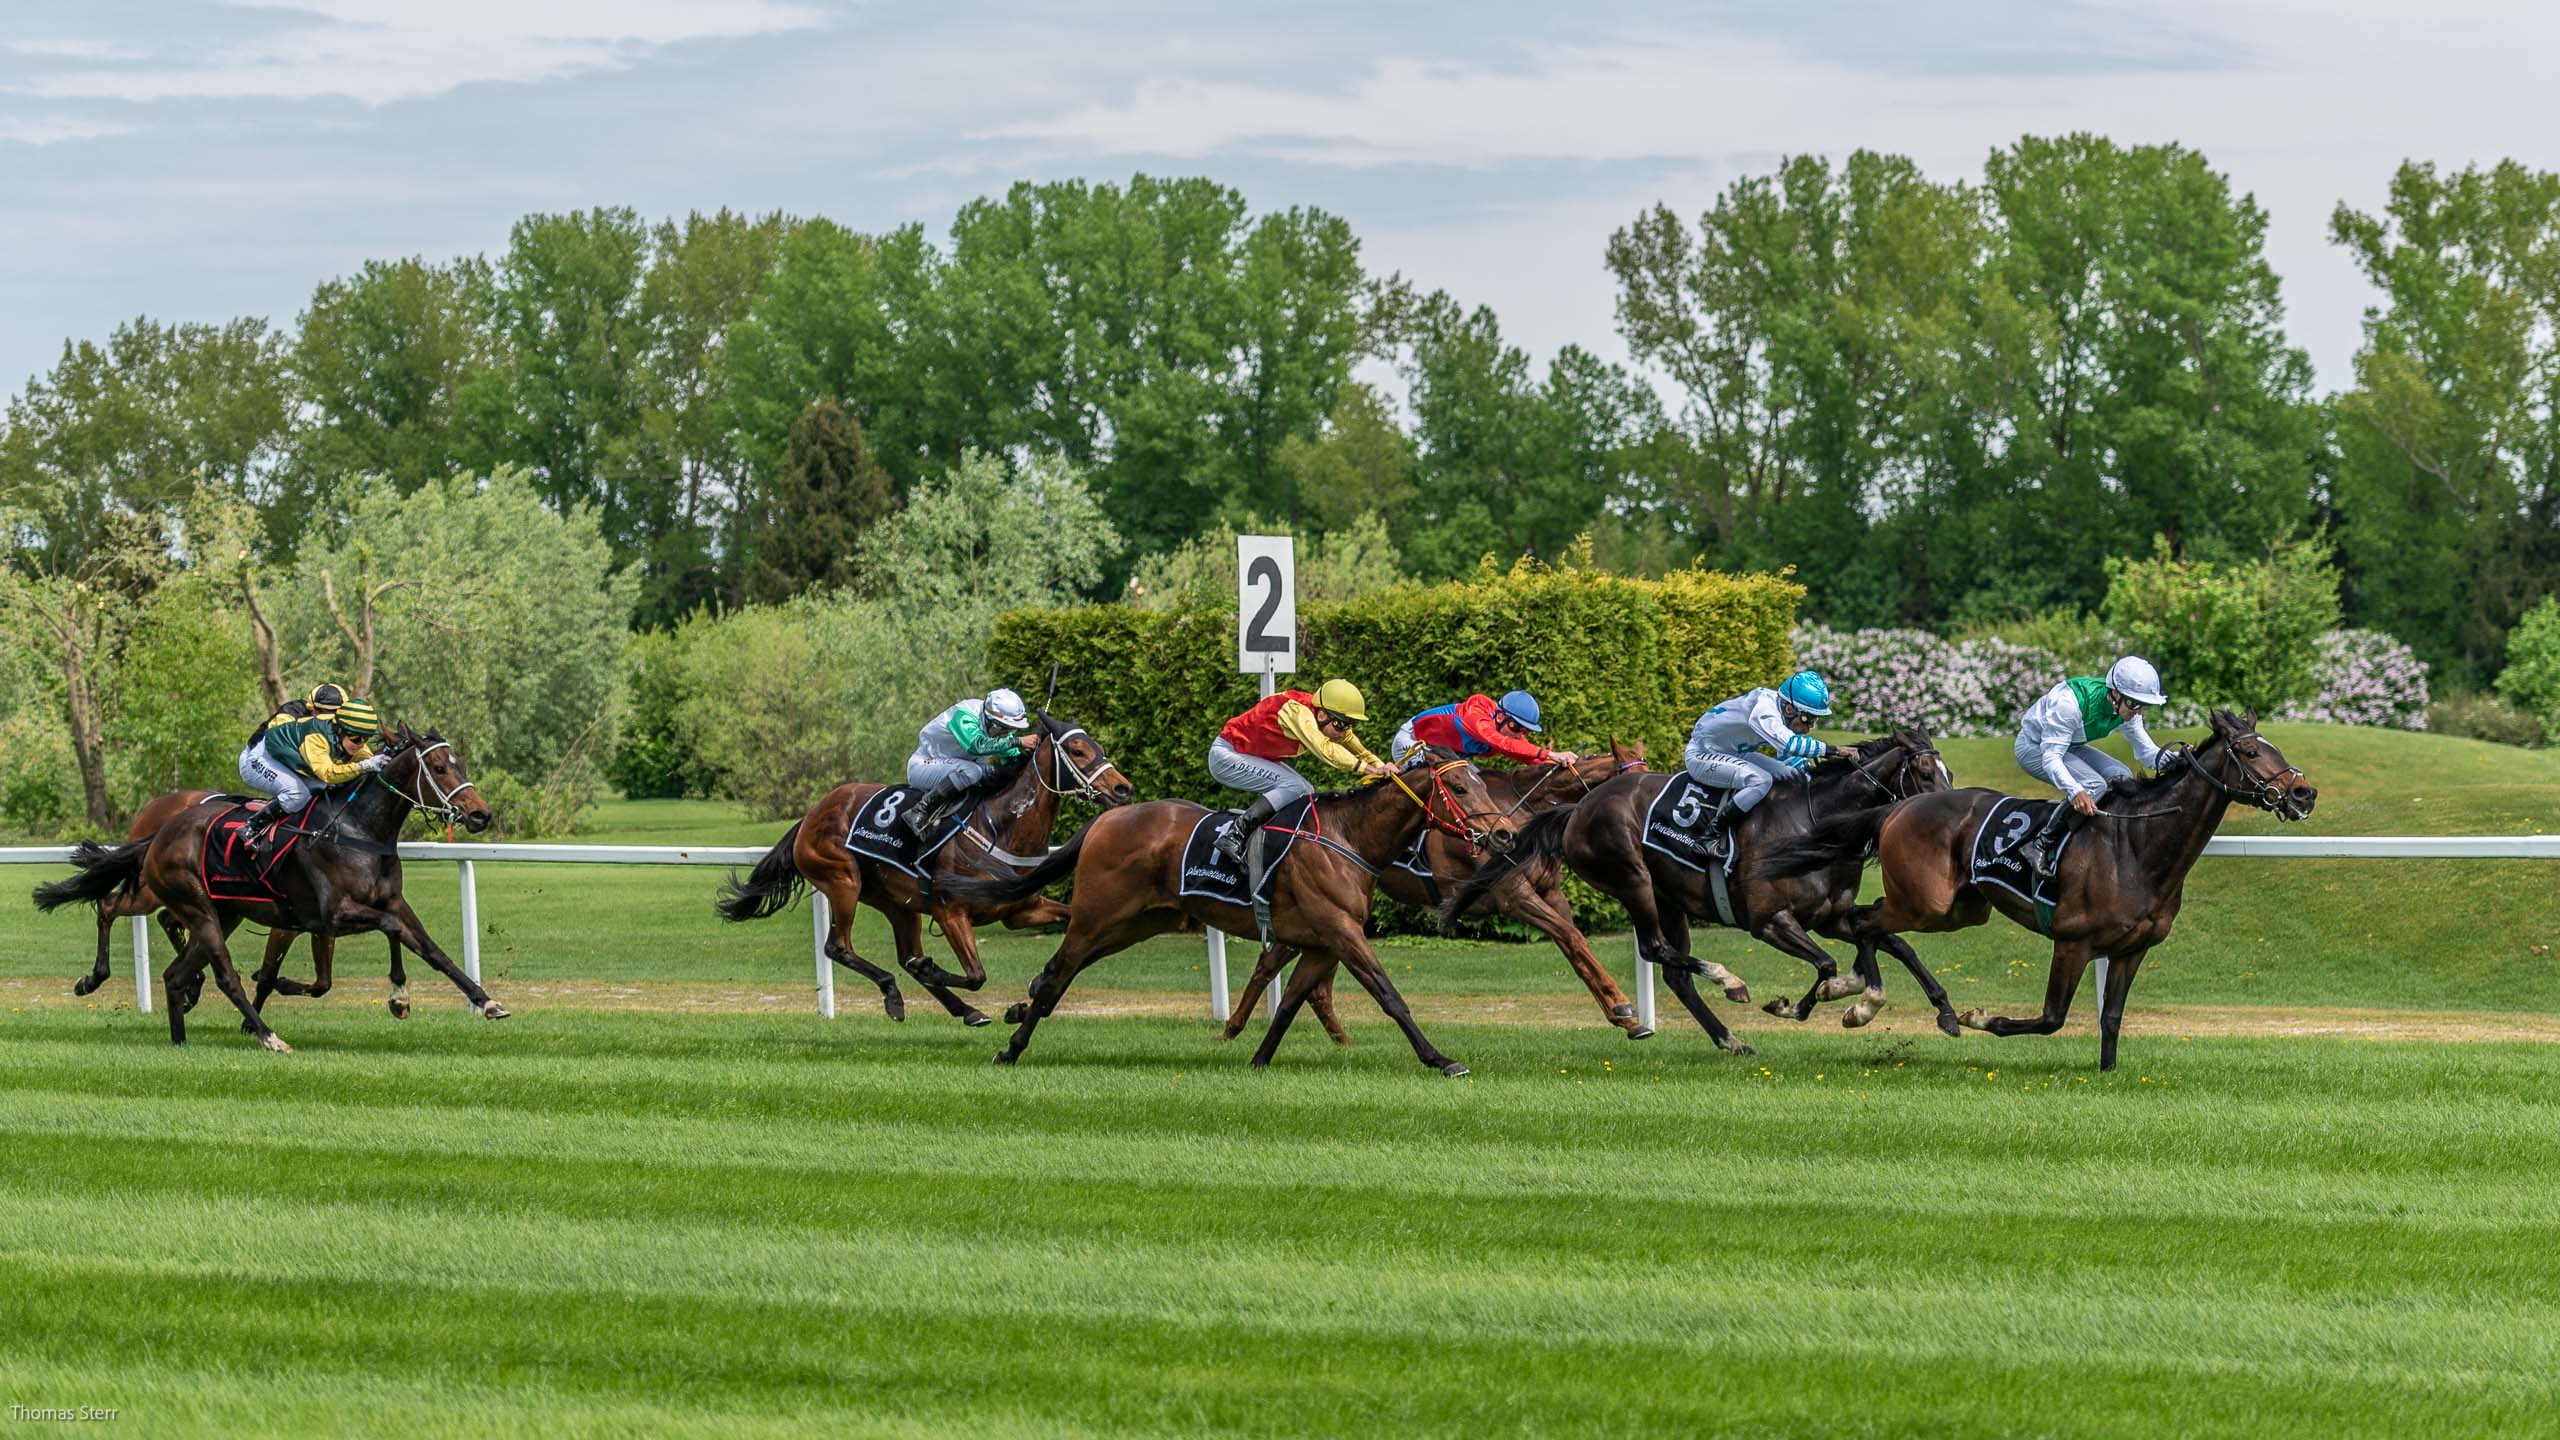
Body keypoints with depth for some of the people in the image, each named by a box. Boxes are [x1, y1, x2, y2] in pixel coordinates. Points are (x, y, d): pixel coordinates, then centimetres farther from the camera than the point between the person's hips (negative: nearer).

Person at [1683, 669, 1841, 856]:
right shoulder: (1763, 709, -32)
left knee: (1791, 774, -3)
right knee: (1761, 780, -30)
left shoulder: (1790, 718, -3)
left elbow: (1787, 757, 10)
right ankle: (1714, 832, -20)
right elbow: (1788, 744, -48)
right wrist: (1833, 750, -44)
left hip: (1734, 755, 10)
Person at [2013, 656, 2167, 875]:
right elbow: (2051, 758, -36)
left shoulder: (2126, 710, -14)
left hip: (2071, 746, 8)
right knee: (2093, 786, -29)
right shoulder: (2070, 703, -36)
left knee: (2121, 776, -14)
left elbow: (2146, 750, -7)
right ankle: (2041, 844, -21)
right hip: (2035, 748, -8)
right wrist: (2075, 791, -53)